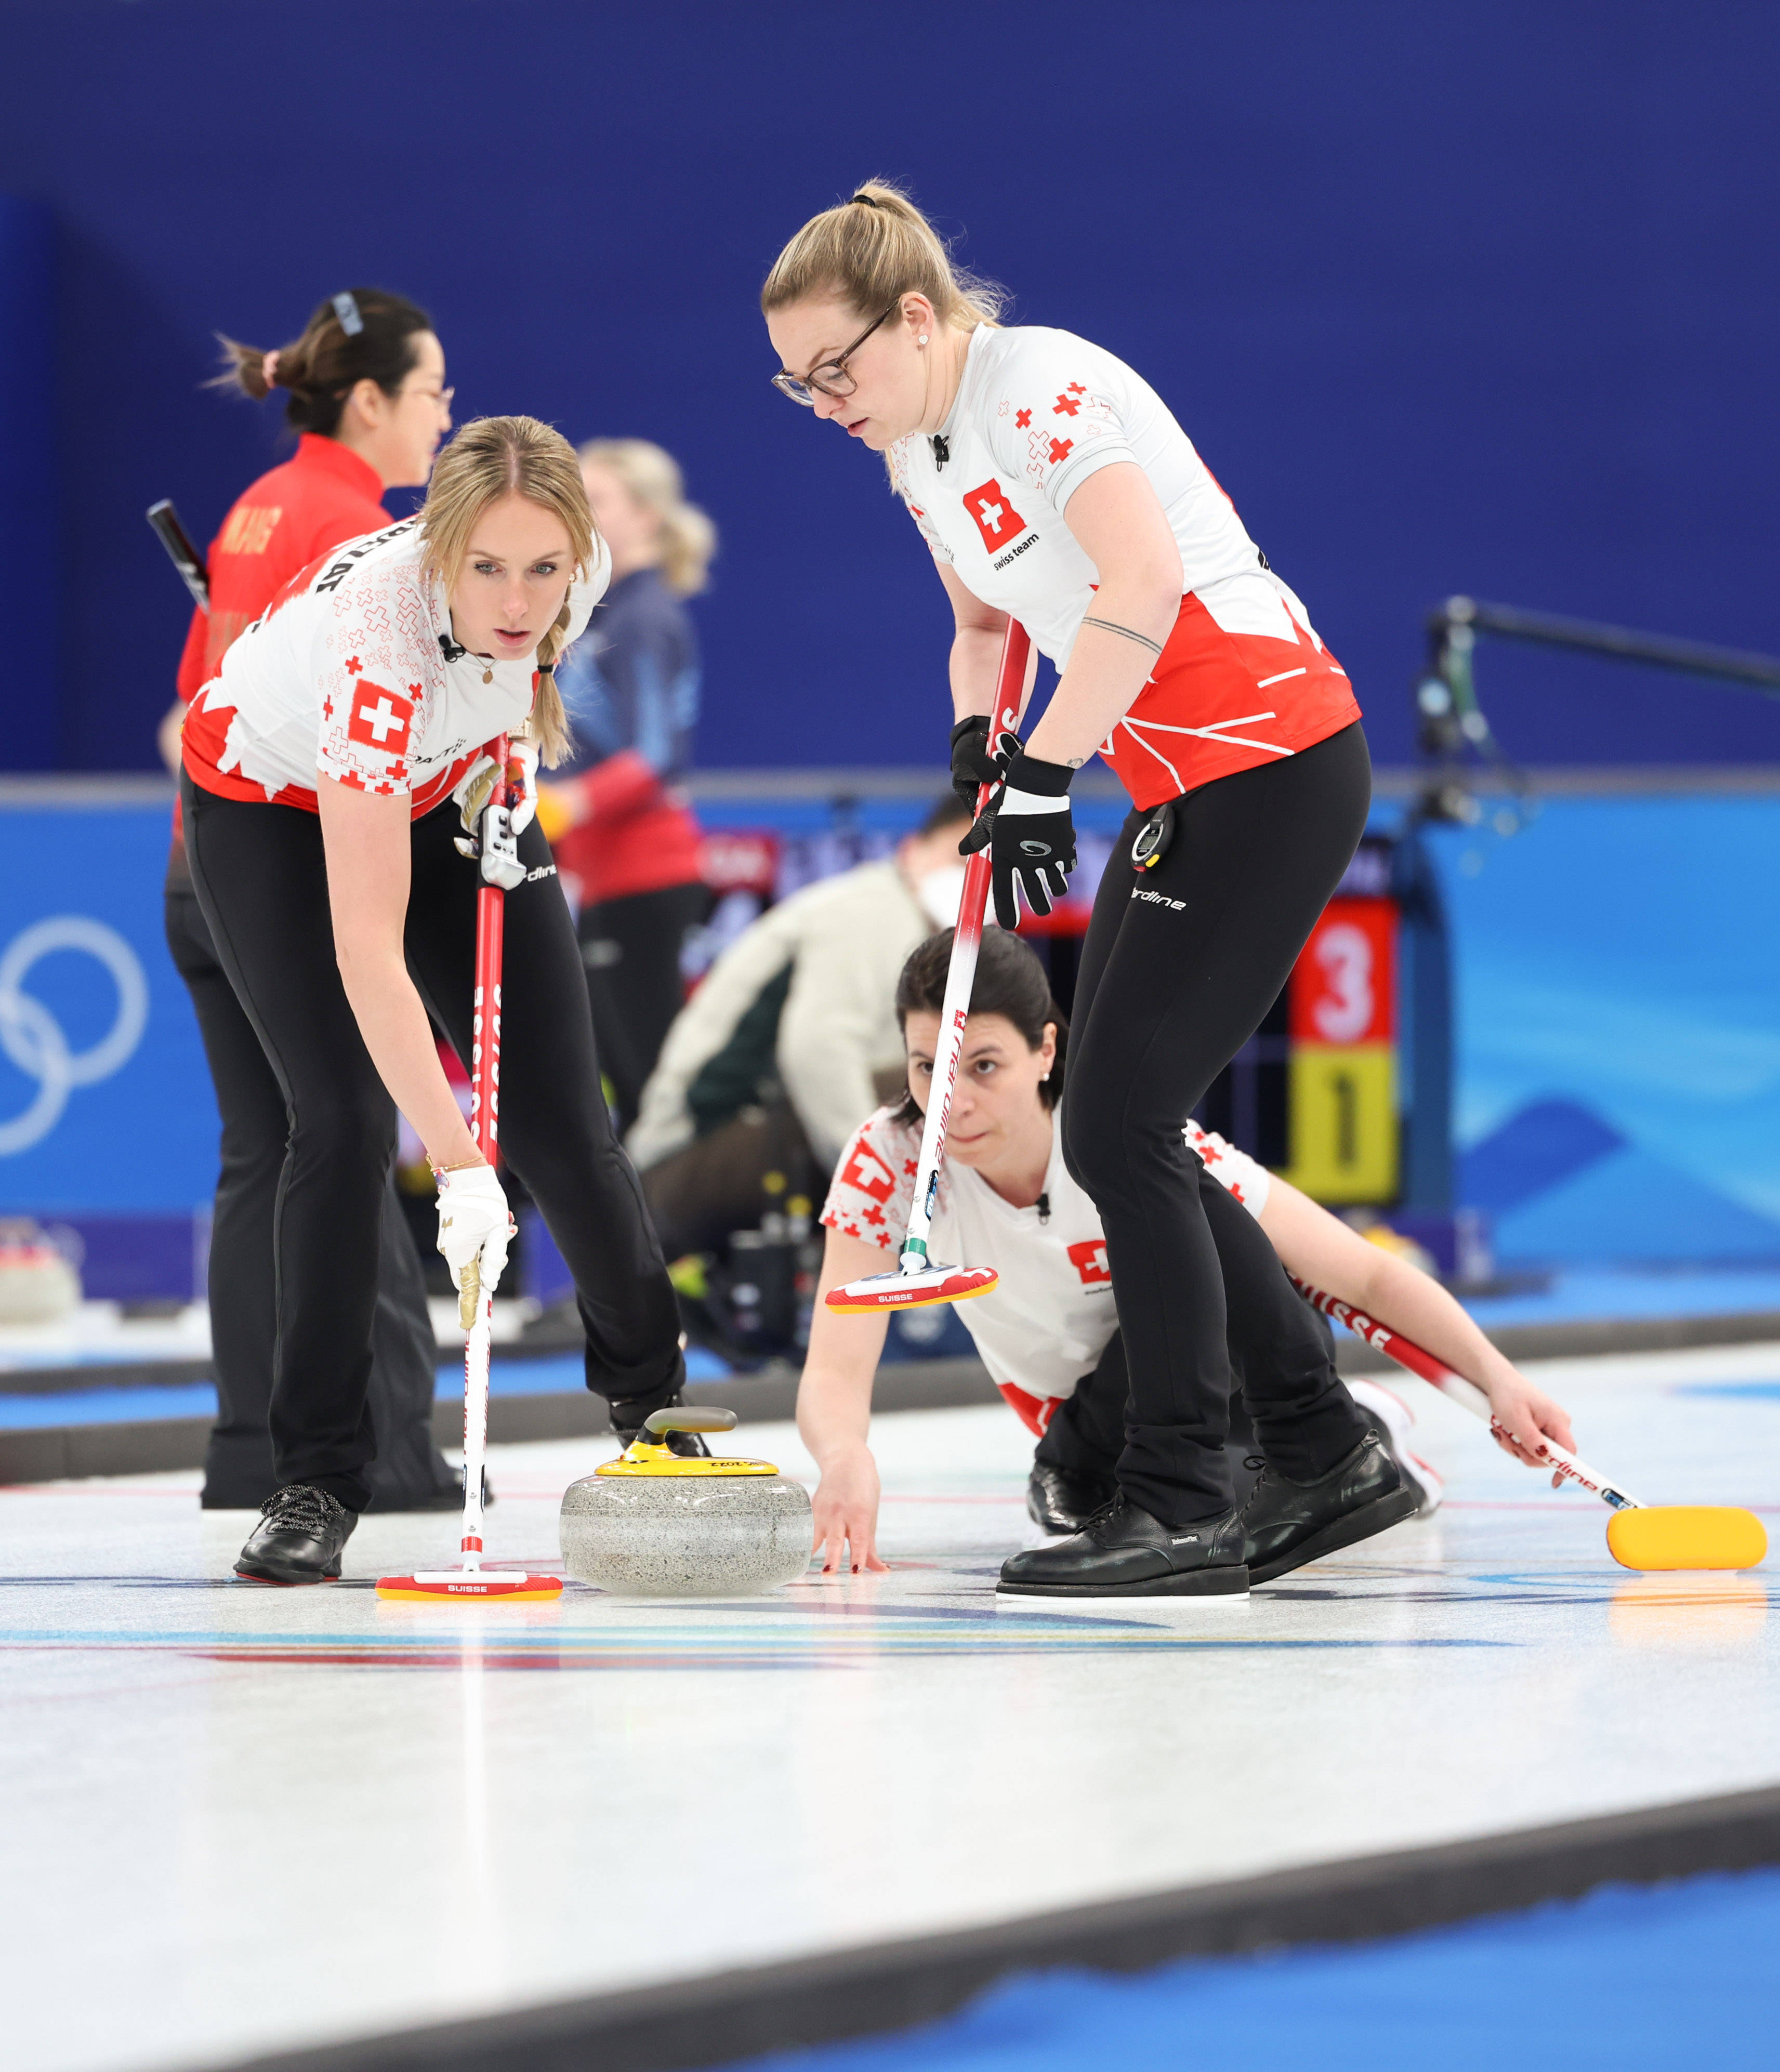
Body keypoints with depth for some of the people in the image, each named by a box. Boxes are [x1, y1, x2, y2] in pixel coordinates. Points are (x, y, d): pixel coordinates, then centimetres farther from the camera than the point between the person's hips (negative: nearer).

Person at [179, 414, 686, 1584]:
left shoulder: (580, 566, -28)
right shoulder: (380, 634, -43)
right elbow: (367, 944, -46)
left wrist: (514, 759, -10)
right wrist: (460, 1167, -50)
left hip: (448, 790, 4)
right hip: (275, 805, -4)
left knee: (561, 1117, 1)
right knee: (346, 1121, -17)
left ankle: (652, 1398, 22)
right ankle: (318, 1484, -8)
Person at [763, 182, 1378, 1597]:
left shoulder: (1041, 387, -17)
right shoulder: (918, 448, 12)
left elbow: (1143, 582, -32)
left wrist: (1045, 774, -28)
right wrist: (978, 740, 9)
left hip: (1276, 769, -10)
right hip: (1186, 790, 10)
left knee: (1119, 1124, -13)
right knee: (1125, 1135, 10)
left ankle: (1183, 1505, -8)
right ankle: (1329, 1457, 19)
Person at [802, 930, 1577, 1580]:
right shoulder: (889, 1162, -22)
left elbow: (1370, 1275, -22)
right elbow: (835, 1372, -26)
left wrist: (1499, 1380, -36)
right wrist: (845, 1458, -49)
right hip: (1103, 1426, 2)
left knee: (1180, 1199, -32)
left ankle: (1334, 1437, -19)